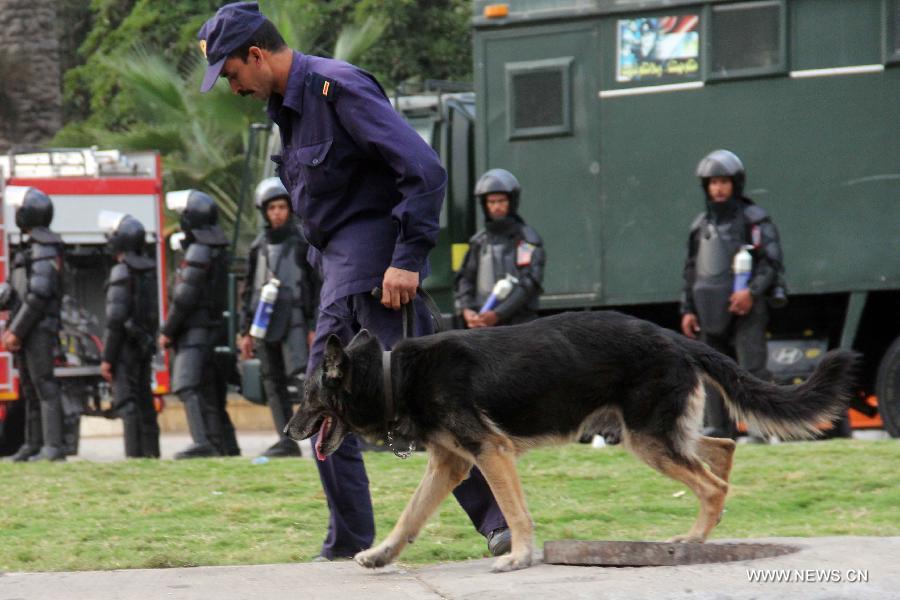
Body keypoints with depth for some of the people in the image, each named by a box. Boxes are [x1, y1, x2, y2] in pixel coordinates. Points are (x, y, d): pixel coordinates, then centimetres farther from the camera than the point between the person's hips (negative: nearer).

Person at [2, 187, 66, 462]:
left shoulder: (44, 247, -12)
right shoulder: (31, 246, 19)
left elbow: (39, 294, -20)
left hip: (39, 327, -10)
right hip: (27, 331, 10)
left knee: (44, 385, -12)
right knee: (29, 388, 11)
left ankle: (53, 446, -15)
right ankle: (33, 445, 15)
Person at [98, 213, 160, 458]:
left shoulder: (122, 273, -14)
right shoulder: (149, 270, 11)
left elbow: (115, 318, -18)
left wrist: (107, 358, -15)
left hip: (126, 344, -8)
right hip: (145, 345, 8)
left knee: (126, 401, -8)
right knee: (144, 400, 13)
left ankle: (135, 453, -13)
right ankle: (151, 451, 14)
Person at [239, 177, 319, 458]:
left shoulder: (303, 240, 1)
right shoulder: (259, 246, 16)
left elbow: (318, 283, -2)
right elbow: (249, 290, 20)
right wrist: (246, 331, 14)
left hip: (293, 319, -6)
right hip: (264, 321, 6)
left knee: (301, 372, -22)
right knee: (273, 382, 4)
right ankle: (287, 440, 7)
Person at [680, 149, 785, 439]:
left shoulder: (754, 220, 0)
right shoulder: (701, 225, 17)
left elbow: (771, 262, -6)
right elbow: (691, 271, 22)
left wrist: (752, 291, -20)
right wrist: (688, 309, 15)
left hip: (744, 308, -6)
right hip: (711, 311, 6)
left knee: (753, 367, -13)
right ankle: (719, 428, 9)